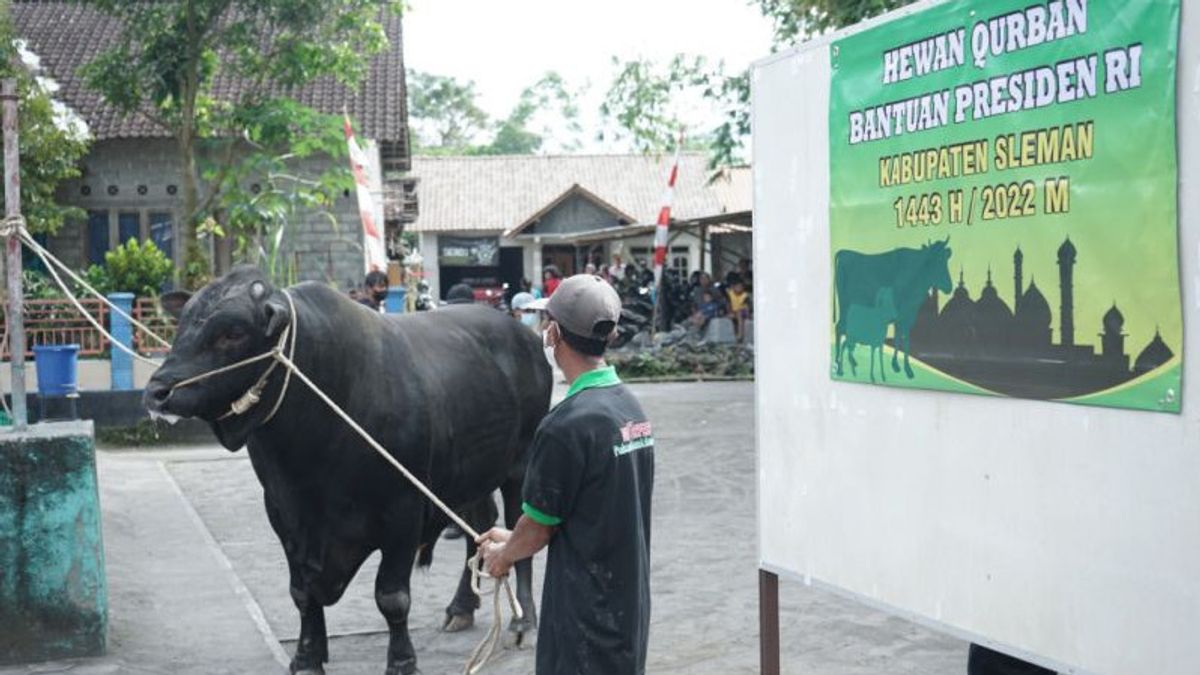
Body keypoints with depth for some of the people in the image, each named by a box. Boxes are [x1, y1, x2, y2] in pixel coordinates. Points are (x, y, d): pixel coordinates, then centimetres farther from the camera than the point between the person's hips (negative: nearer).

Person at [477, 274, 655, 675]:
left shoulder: (567, 424, -21)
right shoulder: (631, 408, 5)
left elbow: (539, 527, -11)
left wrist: (503, 555, 10)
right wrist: (514, 539, 21)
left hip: (585, 616, -8)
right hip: (630, 607, 8)